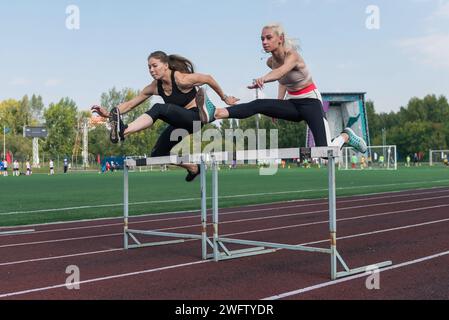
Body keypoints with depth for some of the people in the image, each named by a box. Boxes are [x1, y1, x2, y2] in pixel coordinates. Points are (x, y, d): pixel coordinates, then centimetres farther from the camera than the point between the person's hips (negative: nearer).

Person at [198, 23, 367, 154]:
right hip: (292, 103, 6)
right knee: (258, 105, -23)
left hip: (310, 102, -6)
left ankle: (346, 136, 13)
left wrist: (263, 79, -69)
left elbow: (281, 71, -47)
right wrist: (278, 106, 11)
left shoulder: (292, 56, -23)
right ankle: (216, 113, -41)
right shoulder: (271, 61, -2)